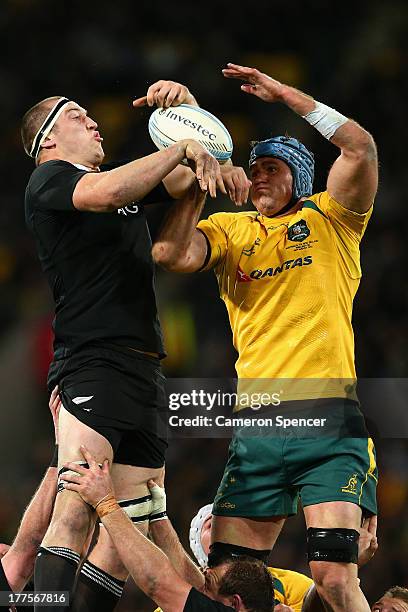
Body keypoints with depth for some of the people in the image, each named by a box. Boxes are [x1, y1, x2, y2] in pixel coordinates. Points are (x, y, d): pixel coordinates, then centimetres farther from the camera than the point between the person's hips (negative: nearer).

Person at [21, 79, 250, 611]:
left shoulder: (131, 182, 25)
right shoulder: (48, 179, 2)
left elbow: (201, 177, 26)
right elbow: (106, 193, -19)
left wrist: (189, 108, 9)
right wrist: (182, 147, -12)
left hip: (145, 372, 8)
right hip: (91, 363, -8)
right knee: (75, 512, -23)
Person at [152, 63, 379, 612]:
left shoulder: (328, 219, 11)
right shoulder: (230, 230, 18)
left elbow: (361, 149, -6)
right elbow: (172, 254, -1)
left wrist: (284, 93, -3)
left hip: (329, 418, -4)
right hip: (257, 423, 4)